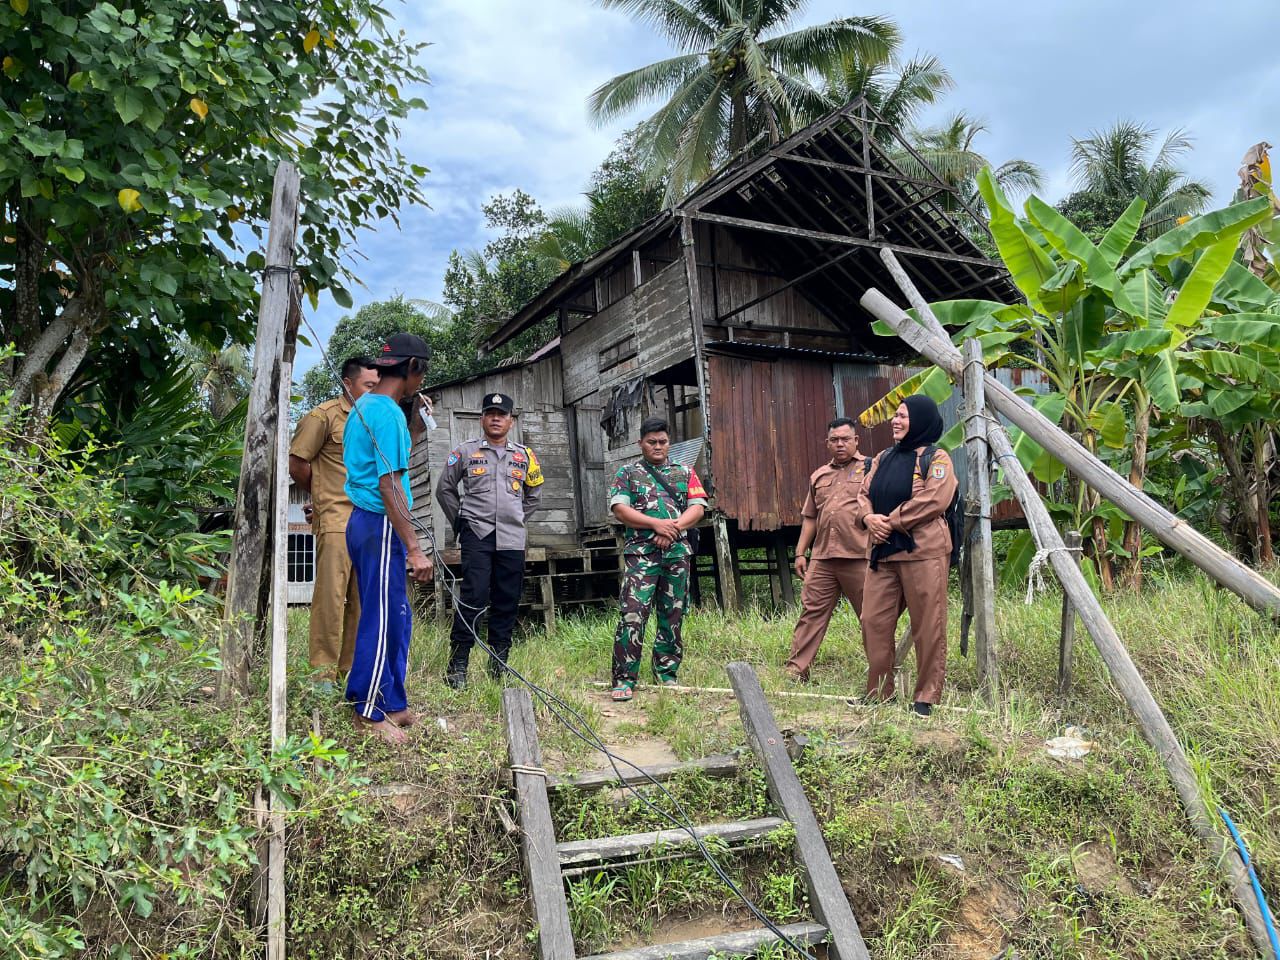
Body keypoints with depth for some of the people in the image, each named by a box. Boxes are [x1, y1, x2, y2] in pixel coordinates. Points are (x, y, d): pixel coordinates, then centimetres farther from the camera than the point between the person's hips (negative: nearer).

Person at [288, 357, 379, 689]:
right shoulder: (325, 416, -4)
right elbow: (297, 464, -2)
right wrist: (321, 495, 9)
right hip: (336, 520, -6)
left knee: (363, 597, 9)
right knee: (331, 594, -5)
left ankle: (353, 666, 19)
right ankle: (323, 670, 3)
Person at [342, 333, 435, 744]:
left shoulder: (364, 405, 14)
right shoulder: (387, 413, -17)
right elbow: (389, 485, -22)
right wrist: (414, 548, -22)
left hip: (365, 521, 10)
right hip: (380, 527, -10)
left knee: (394, 617, 15)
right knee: (382, 620, -1)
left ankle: (393, 705, 24)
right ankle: (368, 713, 10)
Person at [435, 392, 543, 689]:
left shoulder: (524, 456, 13)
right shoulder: (465, 451, 5)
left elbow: (534, 493, 25)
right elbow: (444, 489, 12)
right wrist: (459, 522, 9)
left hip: (512, 539, 3)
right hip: (476, 534, -3)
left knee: (507, 600, 4)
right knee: (474, 596, -13)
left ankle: (499, 664, 14)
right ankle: (457, 664, -8)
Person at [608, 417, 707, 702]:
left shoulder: (685, 473, 16)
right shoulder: (627, 473, 9)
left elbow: (697, 508, 6)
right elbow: (619, 508, -3)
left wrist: (673, 527, -11)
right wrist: (656, 524, -14)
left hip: (677, 551, 3)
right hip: (640, 552, -3)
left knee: (672, 614, 7)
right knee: (632, 612, -13)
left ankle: (667, 673, 17)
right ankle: (624, 679, -10)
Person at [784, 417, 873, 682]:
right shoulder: (819, 476, 20)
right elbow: (809, 517, 22)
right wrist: (800, 553, 16)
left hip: (859, 557, -5)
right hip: (822, 557, 5)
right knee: (811, 611, 2)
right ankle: (796, 668, 5)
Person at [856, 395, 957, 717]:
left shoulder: (936, 459, -3)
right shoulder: (884, 458, 19)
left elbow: (933, 500, -16)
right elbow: (864, 493, 16)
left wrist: (891, 521, -15)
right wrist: (869, 517, -6)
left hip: (923, 551, -7)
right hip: (883, 551, 7)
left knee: (927, 627, -2)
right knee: (873, 621, 5)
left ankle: (927, 696, 9)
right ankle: (879, 691, 17)